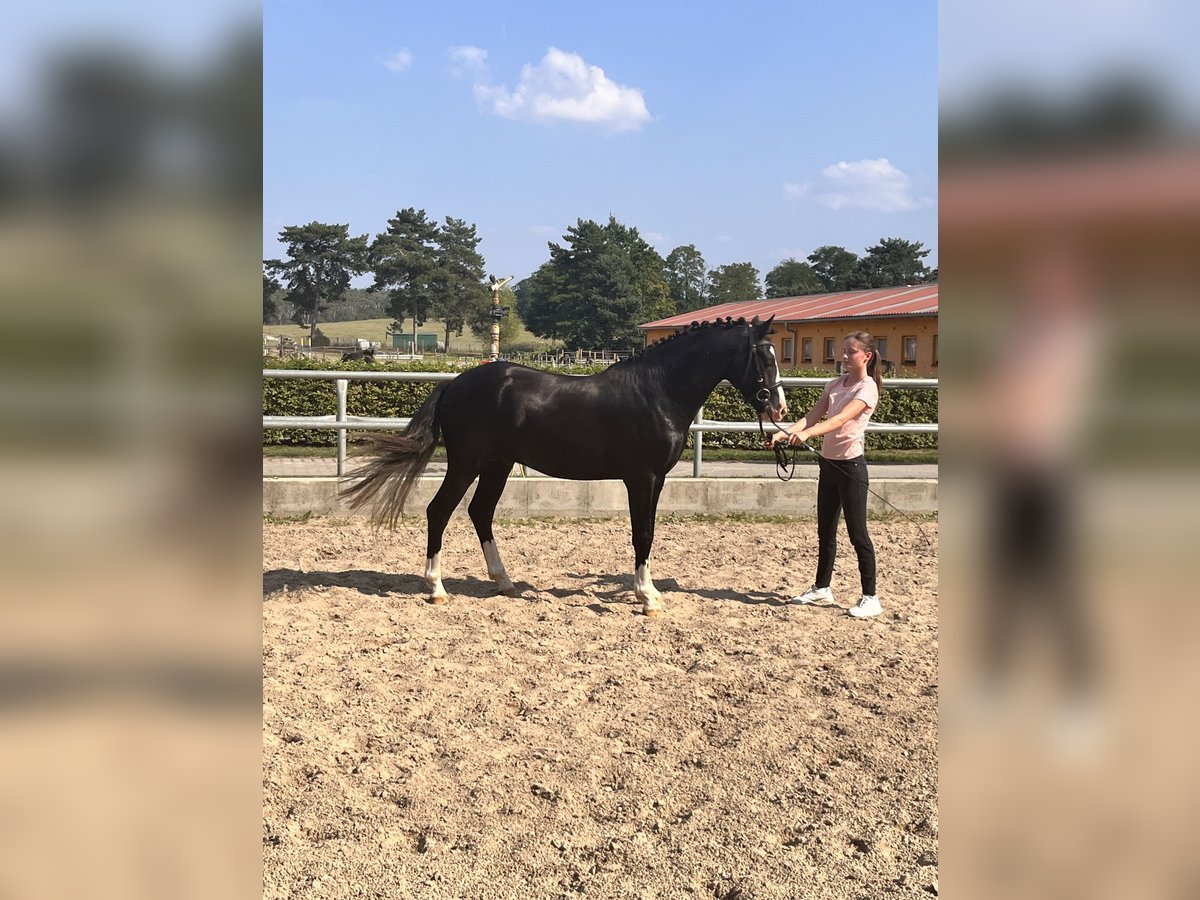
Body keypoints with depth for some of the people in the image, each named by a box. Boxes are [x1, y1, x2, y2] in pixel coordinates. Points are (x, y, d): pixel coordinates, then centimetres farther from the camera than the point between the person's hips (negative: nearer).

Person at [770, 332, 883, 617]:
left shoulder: (867, 388, -12)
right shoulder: (835, 384, 10)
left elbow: (841, 419, -28)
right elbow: (812, 416, 1)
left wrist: (807, 433, -43)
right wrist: (785, 432, -16)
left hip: (850, 465, -8)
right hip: (828, 462, 8)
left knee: (857, 532, -4)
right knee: (825, 530, 15)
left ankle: (870, 598, 5)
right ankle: (822, 587, 28)